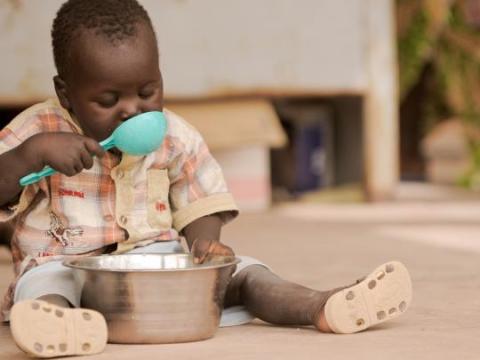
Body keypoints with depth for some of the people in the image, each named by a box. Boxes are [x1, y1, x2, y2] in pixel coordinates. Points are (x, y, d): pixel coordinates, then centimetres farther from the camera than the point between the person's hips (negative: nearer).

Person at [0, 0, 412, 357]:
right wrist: (34, 152, -29)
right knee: (42, 287, -37)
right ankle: (61, 321, -71)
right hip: (68, 265, -4)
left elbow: (202, 203, 8)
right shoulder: (38, 131, -5)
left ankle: (320, 305, -38)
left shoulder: (175, 139, 4)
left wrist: (204, 239, -16)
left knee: (239, 273, -17)